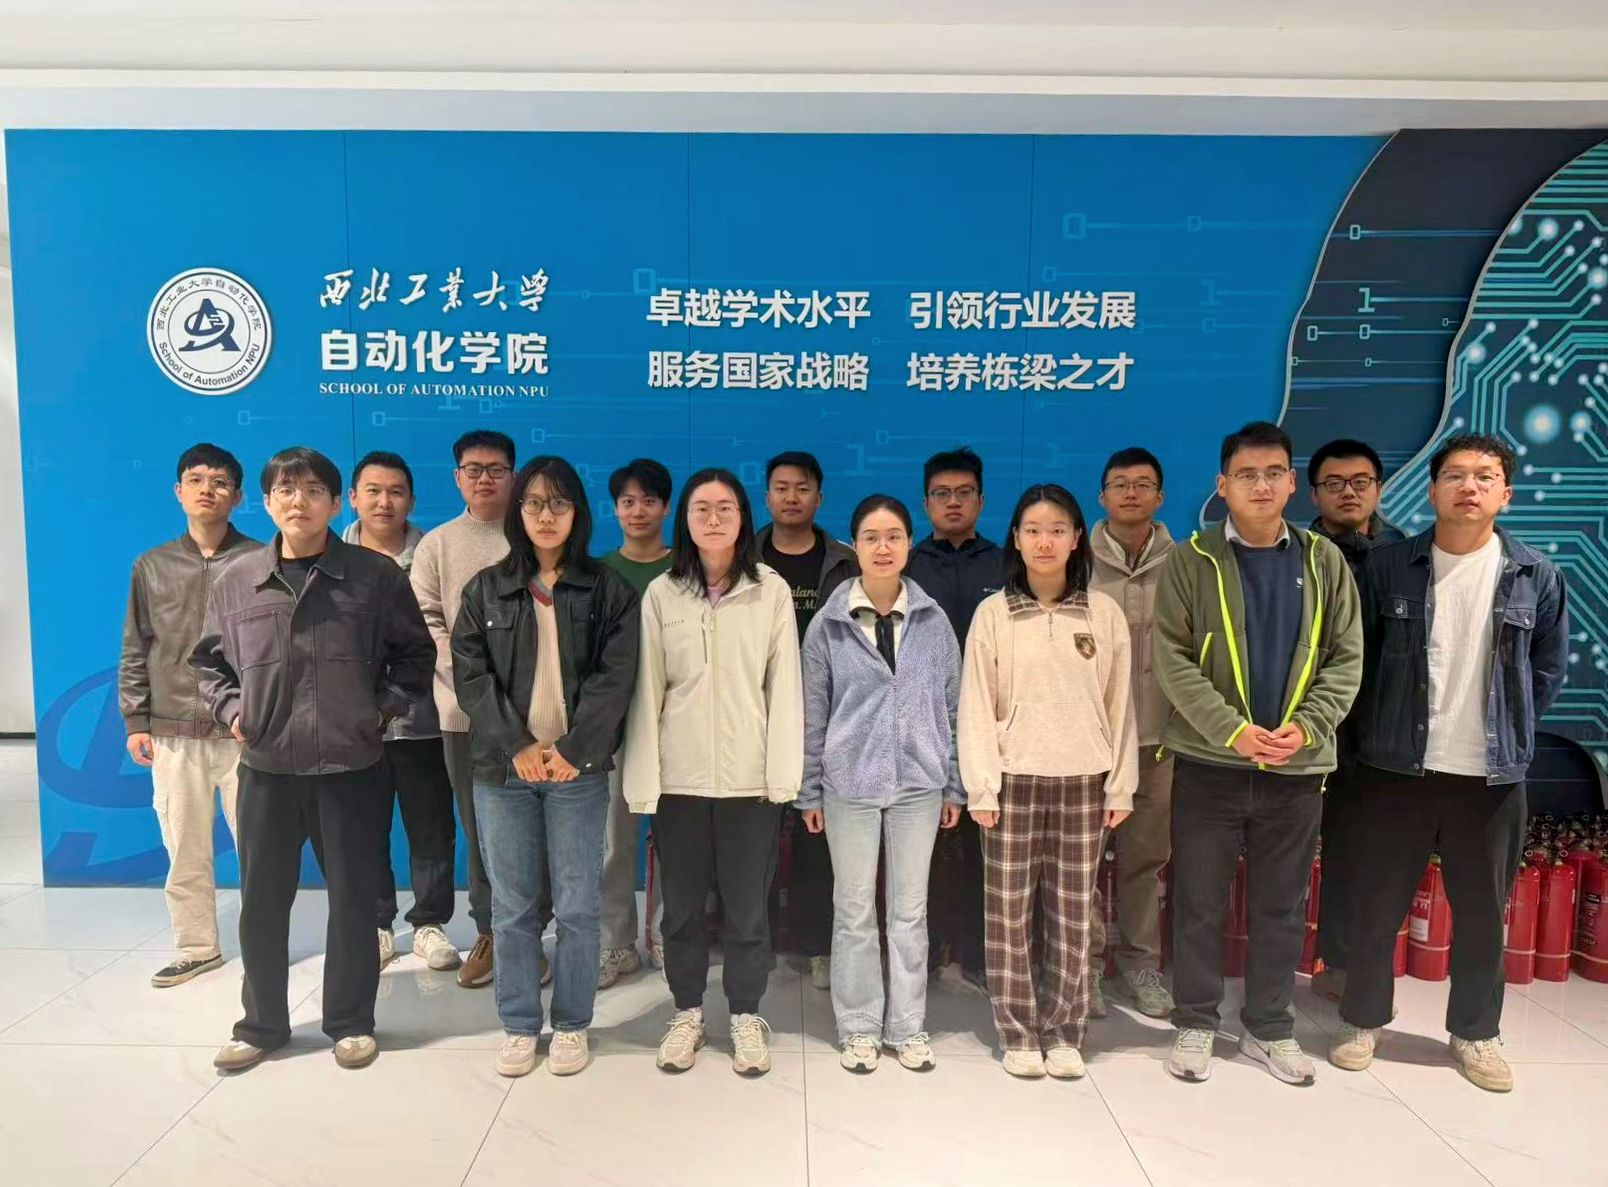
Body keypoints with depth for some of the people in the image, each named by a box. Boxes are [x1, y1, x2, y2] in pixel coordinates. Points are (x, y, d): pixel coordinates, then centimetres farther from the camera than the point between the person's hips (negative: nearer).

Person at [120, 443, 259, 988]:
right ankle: (196, 947, 25)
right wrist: (135, 721, 5)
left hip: (246, 732, -3)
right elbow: (136, 652, 11)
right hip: (173, 736, 3)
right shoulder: (151, 566, 8)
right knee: (184, 851, 11)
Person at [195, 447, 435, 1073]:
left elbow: (415, 654, 5)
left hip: (353, 768, -2)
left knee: (353, 898, 8)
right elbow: (209, 659, 15)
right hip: (266, 769, 2)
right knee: (261, 901, 12)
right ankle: (261, 1023, 31)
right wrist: (231, 710, 1)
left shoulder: (376, 575, -3)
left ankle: (351, 1022, 26)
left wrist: (385, 708, -4)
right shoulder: (237, 580, 3)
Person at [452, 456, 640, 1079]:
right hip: (502, 769, 2)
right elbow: (470, 675, 0)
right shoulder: (486, 589, 8)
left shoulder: (608, 590, 4)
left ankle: (572, 1025, 21)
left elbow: (615, 677, -4)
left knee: (577, 906, 4)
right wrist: (517, 746, -11)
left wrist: (572, 749, -14)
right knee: (512, 907, 9)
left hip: (578, 769, -1)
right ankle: (519, 1026, 24)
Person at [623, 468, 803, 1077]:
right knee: (681, 905, 13)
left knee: (748, 907, 9)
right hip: (679, 776, 1)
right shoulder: (661, 593, 1)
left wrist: (784, 773, -6)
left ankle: (746, 1015, 28)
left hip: (750, 776, -1)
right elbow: (646, 690, 0)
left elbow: (785, 686, -1)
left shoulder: (772, 591, -1)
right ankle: (687, 1012, 32)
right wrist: (643, 781, -3)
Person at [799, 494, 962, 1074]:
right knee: (854, 910, 8)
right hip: (849, 783, -1)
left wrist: (955, 785, 5)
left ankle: (907, 1026, 24)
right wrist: (809, 792, 2)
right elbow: (812, 714, 2)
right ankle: (859, 1027, 23)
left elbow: (952, 704, 6)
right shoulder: (828, 623, -2)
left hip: (919, 782, 1)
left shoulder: (933, 620, 2)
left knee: (910, 908, 10)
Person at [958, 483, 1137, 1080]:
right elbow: (976, 705, -2)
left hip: (1083, 782, 1)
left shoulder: (1104, 612, 3)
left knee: (1072, 914, 8)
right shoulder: (993, 612, -1)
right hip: (1014, 779, -1)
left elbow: (1119, 705, 6)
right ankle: (1018, 1032, 19)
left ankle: (1062, 1032, 22)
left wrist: (1122, 785, 4)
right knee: (1010, 911, 5)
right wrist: (981, 786, -7)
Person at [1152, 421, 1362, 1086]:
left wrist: (1306, 727, -12)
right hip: (1209, 763, -2)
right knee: (1198, 903, 6)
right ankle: (1195, 1025, 22)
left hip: (1298, 767, 3)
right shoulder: (1192, 561, -3)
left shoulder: (1323, 561, 5)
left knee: (1283, 907, 13)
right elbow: (1172, 658, -9)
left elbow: (1346, 659, 3)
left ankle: (1269, 1029, 28)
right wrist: (1233, 730, -18)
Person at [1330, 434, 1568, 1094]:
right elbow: (1357, 659, 3)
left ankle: (1476, 1032, 32)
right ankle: (1363, 1020, 25)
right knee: (1376, 905, 8)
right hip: (1396, 768, -1)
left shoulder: (1535, 575, 0)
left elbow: (1550, 668, 9)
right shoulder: (1388, 567, -3)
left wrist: (1511, 731, 6)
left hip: (1493, 774, 1)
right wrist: (1374, 732, 3)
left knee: (1482, 911, 13)